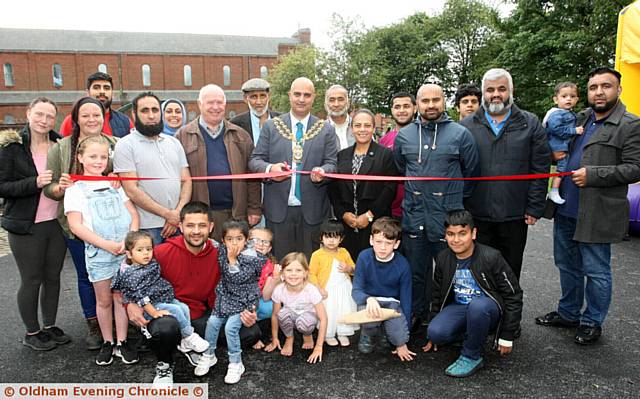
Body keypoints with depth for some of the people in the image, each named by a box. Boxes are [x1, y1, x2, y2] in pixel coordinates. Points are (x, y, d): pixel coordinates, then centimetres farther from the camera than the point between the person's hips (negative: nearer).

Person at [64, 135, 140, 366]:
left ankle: (122, 342, 19)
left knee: (122, 297, 7)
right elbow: (76, 226, -8)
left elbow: (133, 213, 7)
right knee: (104, 300, 10)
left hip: (125, 251, 2)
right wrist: (106, 244, -15)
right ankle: (107, 343, 25)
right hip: (98, 252, -2)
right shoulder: (75, 190, 1)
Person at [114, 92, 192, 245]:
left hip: (178, 223, 4)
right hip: (146, 227, -4)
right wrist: (168, 214, -11)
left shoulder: (174, 143, 15)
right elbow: (132, 191, -9)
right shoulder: (125, 145, -1)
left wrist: (178, 213, -6)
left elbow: (186, 181, 11)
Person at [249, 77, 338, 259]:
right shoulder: (271, 126, 7)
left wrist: (322, 171, -20)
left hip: (313, 211, 0)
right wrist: (269, 169, -17)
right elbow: (254, 160, 5)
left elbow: (332, 163, 3)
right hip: (278, 209, 0)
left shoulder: (326, 130, 7)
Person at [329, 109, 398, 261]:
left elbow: (390, 189, -6)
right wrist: (343, 214, -3)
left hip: (375, 224, -3)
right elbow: (333, 189, 10)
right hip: (346, 224, 3)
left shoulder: (387, 155, 2)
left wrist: (370, 215, -11)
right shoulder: (342, 155, 13)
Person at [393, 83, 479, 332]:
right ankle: (417, 315, 29)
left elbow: (471, 171, 8)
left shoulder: (460, 134, -2)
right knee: (415, 271, 13)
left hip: (447, 217, -2)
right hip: (413, 216, 3)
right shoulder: (404, 135, 6)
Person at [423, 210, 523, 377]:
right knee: (435, 332, -26)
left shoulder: (491, 257, -17)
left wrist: (507, 337, -8)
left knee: (477, 306, -39)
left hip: (488, 309, -4)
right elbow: (438, 295, 10)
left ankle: (471, 357, -16)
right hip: (458, 307, 4)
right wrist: (433, 337, 15)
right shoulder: (443, 259, -3)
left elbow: (513, 295, -10)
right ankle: (473, 335, 4)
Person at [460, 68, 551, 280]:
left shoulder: (530, 124, 4)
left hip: (515, 216, 0)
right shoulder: (467, 125, 4)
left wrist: (534, 208, -5)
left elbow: (540, 169, 1)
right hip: (476, 215, 0)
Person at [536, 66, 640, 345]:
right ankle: (568, 313, 34)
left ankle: (592, 322, 24)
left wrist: (592, 175, -19)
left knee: (595, 271, 6)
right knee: (566, 265, 18)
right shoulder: (581, 119, 12)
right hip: (566, 208, 7)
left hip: (597, 214, -7)